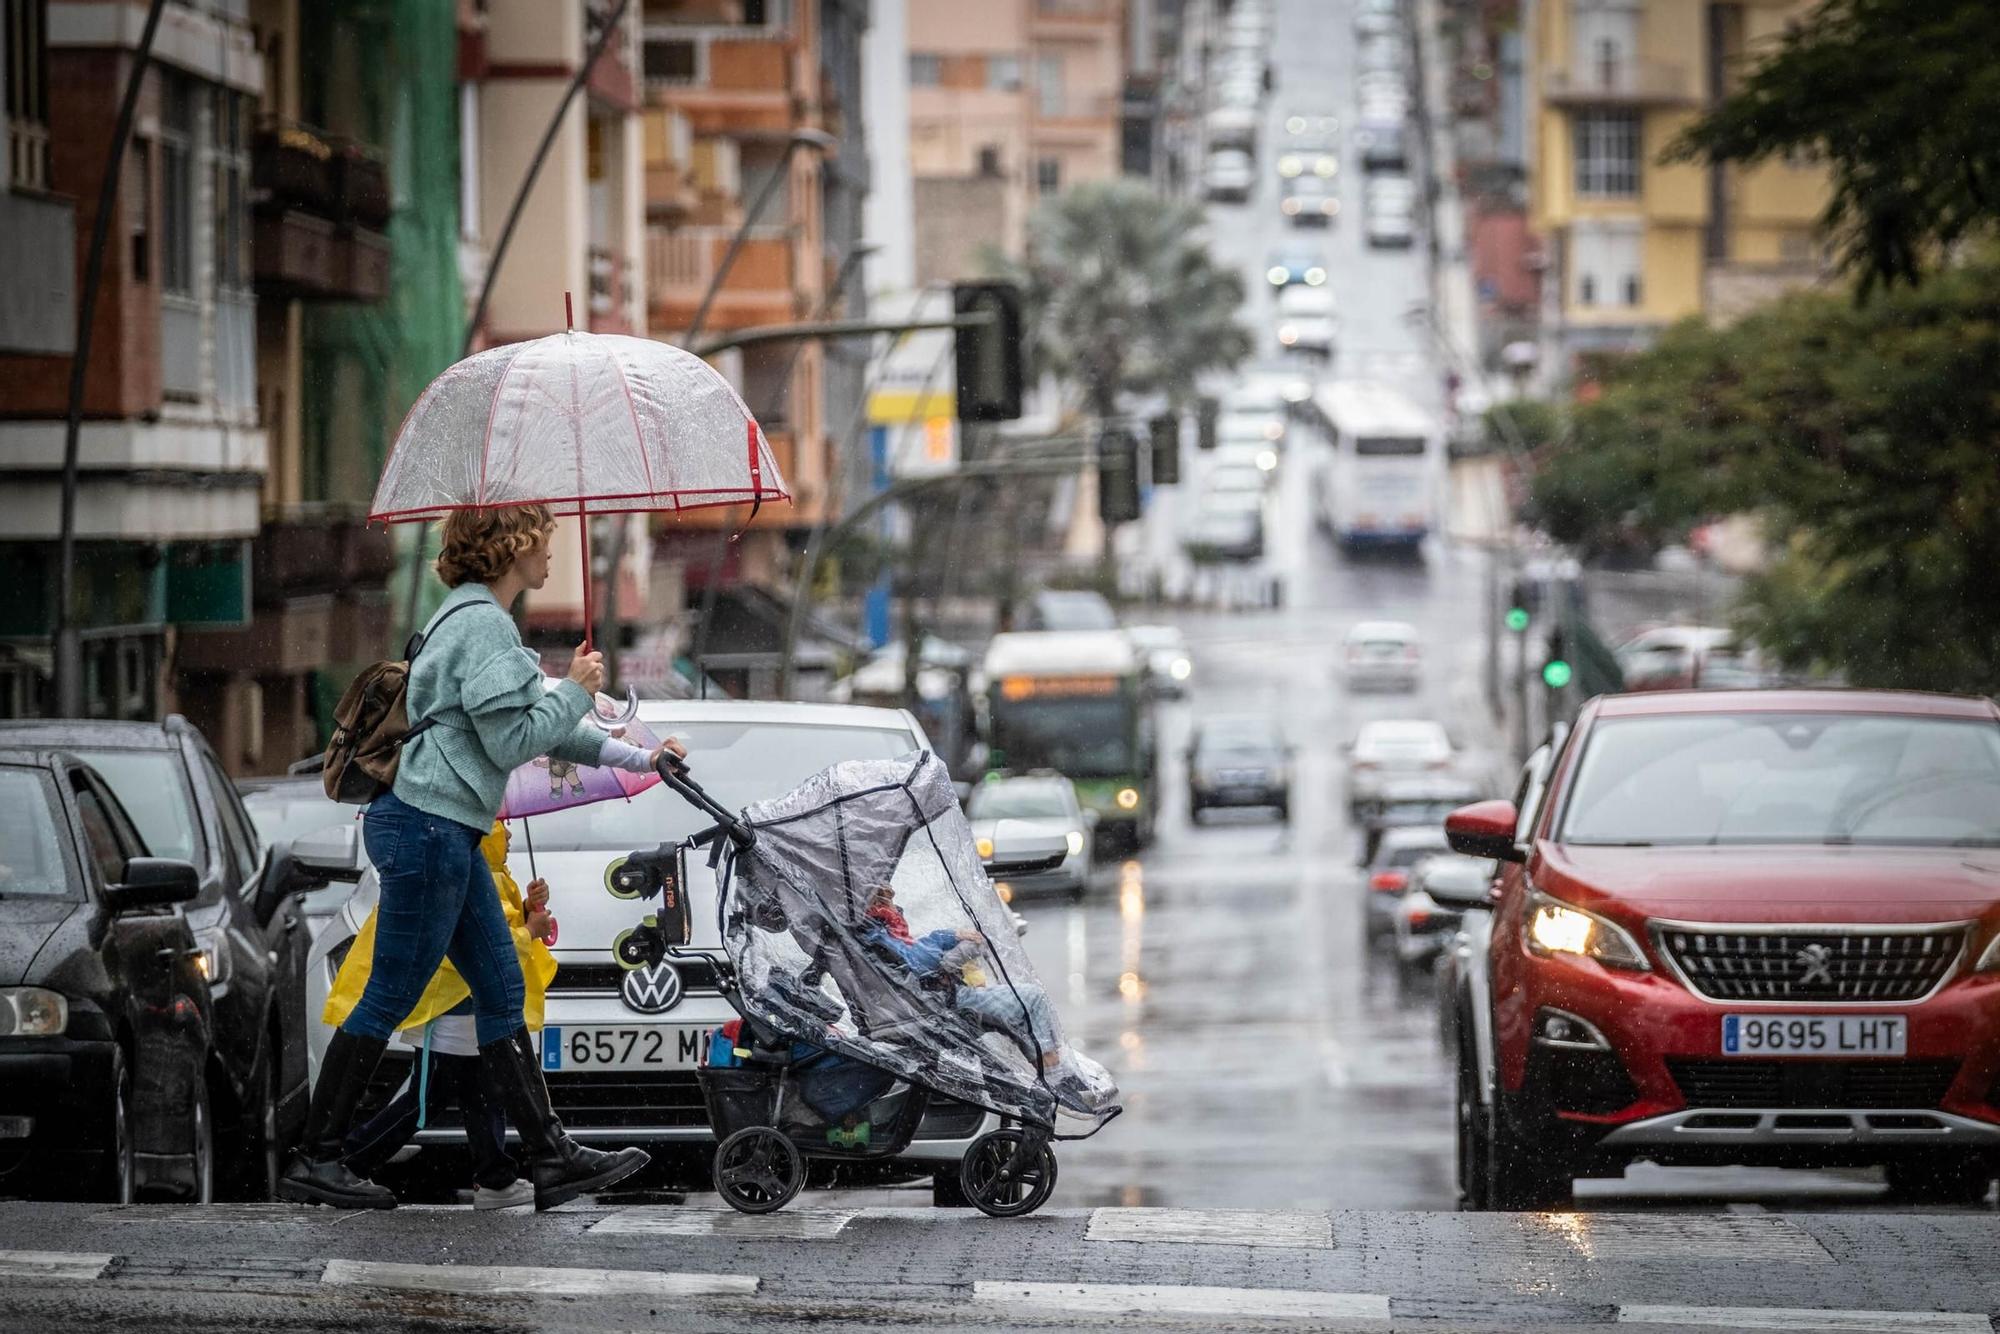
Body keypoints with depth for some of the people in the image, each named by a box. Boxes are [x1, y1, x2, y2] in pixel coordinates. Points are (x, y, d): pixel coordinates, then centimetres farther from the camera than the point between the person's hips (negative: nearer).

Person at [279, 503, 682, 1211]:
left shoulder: (474, 618, 18)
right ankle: (315, 1160, 2)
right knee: (389, 999, -4)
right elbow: (512, 741, -18)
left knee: (502, 991, 10)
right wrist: (575, 691, -5)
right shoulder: (483, 626, -15)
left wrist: (635, 758, 26)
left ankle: (551, 1157, 12)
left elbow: (537, 728, 25)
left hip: (443, 833, 11)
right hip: (427, 828, -11)